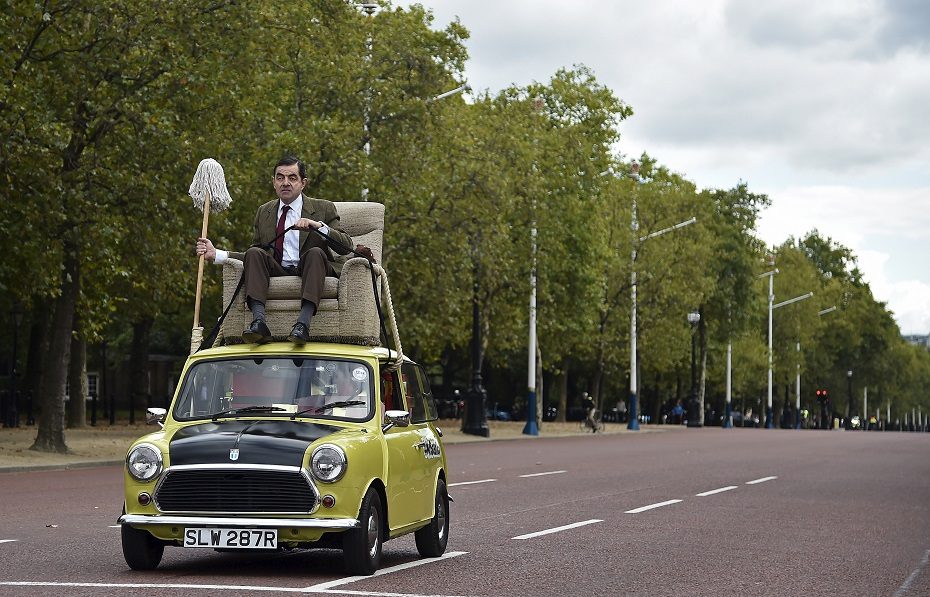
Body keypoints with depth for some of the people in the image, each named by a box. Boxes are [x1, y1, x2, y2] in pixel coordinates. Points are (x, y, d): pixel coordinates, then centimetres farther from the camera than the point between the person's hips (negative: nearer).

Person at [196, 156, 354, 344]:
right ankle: (259, 323, -41)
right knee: (254, 254, -24)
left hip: (308, 272, -2)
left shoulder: (323, 208, 9)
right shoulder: (264, 212, 19)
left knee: (315, 253, -32)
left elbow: (347, 247, -1)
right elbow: (255, 253, 19)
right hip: (277, 273, 2)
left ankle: (303, 323, -47)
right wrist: (216, 254, 6)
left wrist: (319, 226, -17)